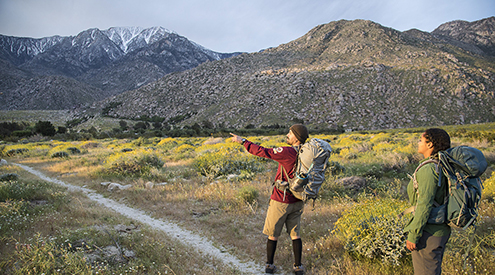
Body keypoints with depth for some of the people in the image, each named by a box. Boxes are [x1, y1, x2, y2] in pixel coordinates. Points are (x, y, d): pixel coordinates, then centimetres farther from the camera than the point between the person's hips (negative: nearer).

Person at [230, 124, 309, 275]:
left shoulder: (287, 152, -22)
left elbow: (263, 152, -21)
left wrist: (243, 141, -13)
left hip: (280, 202, -6)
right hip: (297, 202, 6)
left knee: (273, 234, 11)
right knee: (295, 235, 16)